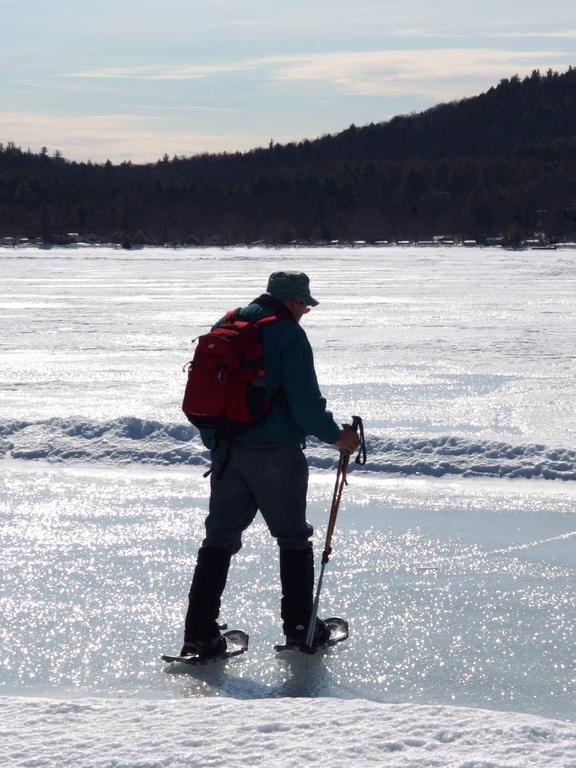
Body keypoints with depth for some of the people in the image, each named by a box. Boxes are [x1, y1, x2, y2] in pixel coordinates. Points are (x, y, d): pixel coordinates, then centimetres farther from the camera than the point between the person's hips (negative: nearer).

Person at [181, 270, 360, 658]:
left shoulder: (224, 329, 10)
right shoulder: (289, 335, -11)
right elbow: (305, 401, -16)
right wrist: (335, 436, -1)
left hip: (226, 450, 6)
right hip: (275, 452, -5)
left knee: (219, 538, 7)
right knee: (293, 538, 10)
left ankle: (200, 633, 0)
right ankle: (299, 624, 16)